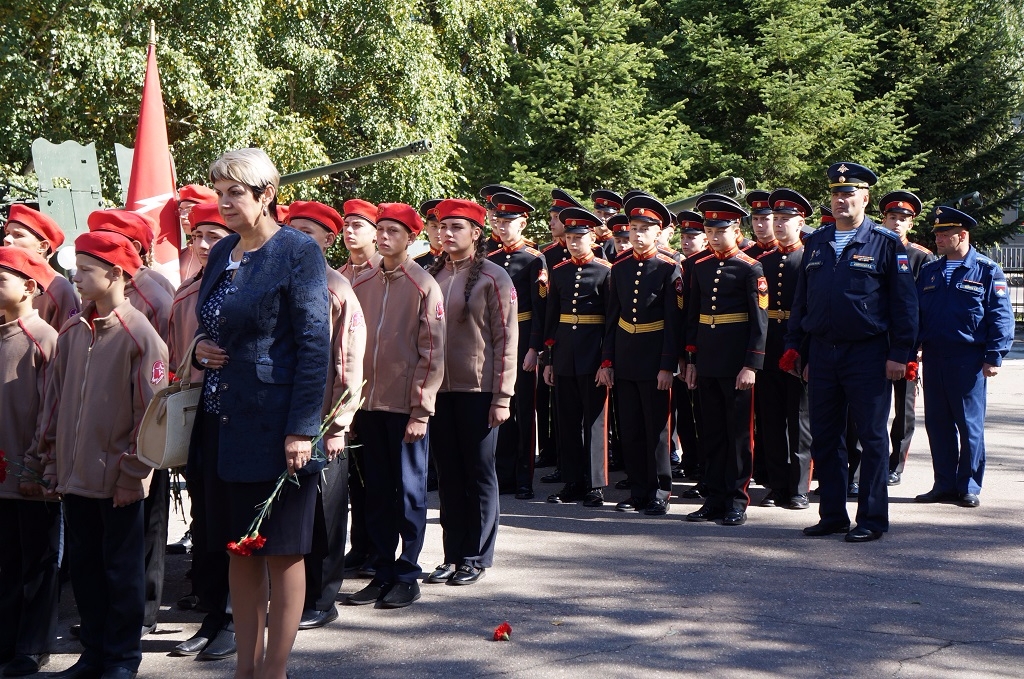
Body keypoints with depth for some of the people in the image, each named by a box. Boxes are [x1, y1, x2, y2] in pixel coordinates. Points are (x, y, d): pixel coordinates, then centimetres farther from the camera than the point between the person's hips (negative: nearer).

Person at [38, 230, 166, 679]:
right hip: (75, 477, 6)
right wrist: (53, 465, 8)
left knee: (122, 572, 6)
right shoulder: (72, 332, 7)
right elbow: (55, 402, 11)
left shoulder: (140, 335, -10)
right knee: (83, 567, 13)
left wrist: (132, 474, -12)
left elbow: (151, 412, -11)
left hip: (118, 482, -6)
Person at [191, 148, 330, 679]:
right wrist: (201, 347, 0)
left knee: (281, 551, 2)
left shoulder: (298, 251, -9)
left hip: (273, 424, -7)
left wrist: (301, 429, -18)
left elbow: (314, 344, -13)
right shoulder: (222, 252, 12)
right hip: (223, 421, 7)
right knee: (238, 549, 12)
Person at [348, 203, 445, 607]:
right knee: (377, 492, 9)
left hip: (406, 407, -4)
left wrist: (420, 410, -11)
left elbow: (433, 354, -6)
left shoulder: (424, 286, -4)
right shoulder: (361, 284, 9)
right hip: (369, 405, 4)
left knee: (409, 493, 3)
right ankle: (382, 573, 18)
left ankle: (407, 577, 12)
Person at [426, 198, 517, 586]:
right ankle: (453, 555, 18)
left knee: (479, 474, 4)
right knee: (448, 475, 9)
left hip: (478, 391, -5)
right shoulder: (432, 277, 9)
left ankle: (476, 558, 12)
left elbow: (506, 339, -7)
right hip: (439, 389, 5)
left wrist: (502, 396, -11)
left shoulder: (493, 278, -4)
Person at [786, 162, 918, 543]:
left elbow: (904, 303, -5)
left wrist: (899, 354, -10)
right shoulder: (815, 243, 11)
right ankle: (832, 515, 18)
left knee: (872, 438, 1)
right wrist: (794, 347, 10)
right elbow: (801, 298, 15)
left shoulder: (886, 243, -2)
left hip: (867, 355, -5)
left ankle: (872, 519, 9)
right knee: (824, 439, 8)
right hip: (821, 353, 5)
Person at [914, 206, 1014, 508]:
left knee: (970, 425, 1)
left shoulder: (987, 271, -1)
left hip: (968, 360, -5)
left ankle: (968, 486, 10)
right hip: (934, 357, 5)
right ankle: (944, 484, 16)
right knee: (937, 423, 7)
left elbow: (1001, 316, -4)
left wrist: (994, 357, -10)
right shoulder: (928, 271, 13)